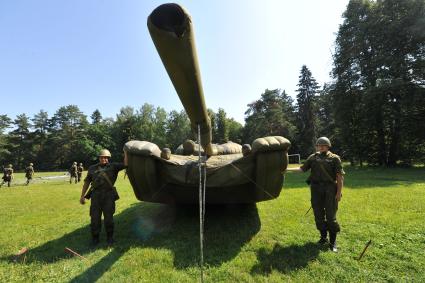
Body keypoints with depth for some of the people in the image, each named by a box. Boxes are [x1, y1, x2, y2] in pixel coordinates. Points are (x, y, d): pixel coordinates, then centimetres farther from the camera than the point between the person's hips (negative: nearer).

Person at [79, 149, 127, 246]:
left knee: (108, 218, 6)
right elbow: (86, 182, 16)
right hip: (96, 195, 2)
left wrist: (125, 151, -1)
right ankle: (95, 238, 26)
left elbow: (125, 164, -3)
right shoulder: (92, 168, 14)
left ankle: (109, 237, 24)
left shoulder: (113, 166, 8)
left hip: (109, 195, -1)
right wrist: (82, 196, 11)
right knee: (95, 218, 6)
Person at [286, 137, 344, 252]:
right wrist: (287, 169, -5)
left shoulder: (334, 158, 0)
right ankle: (323, 237, 28)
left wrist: (339, 192, -9)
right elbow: (302, 169, 6)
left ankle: (333, 241, 16)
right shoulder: (313, 157, 9)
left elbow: (340, 176, -3)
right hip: (316, 189, 3)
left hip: (330, 189, -3)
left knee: (330, 216, 1)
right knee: (318, 215, 10)